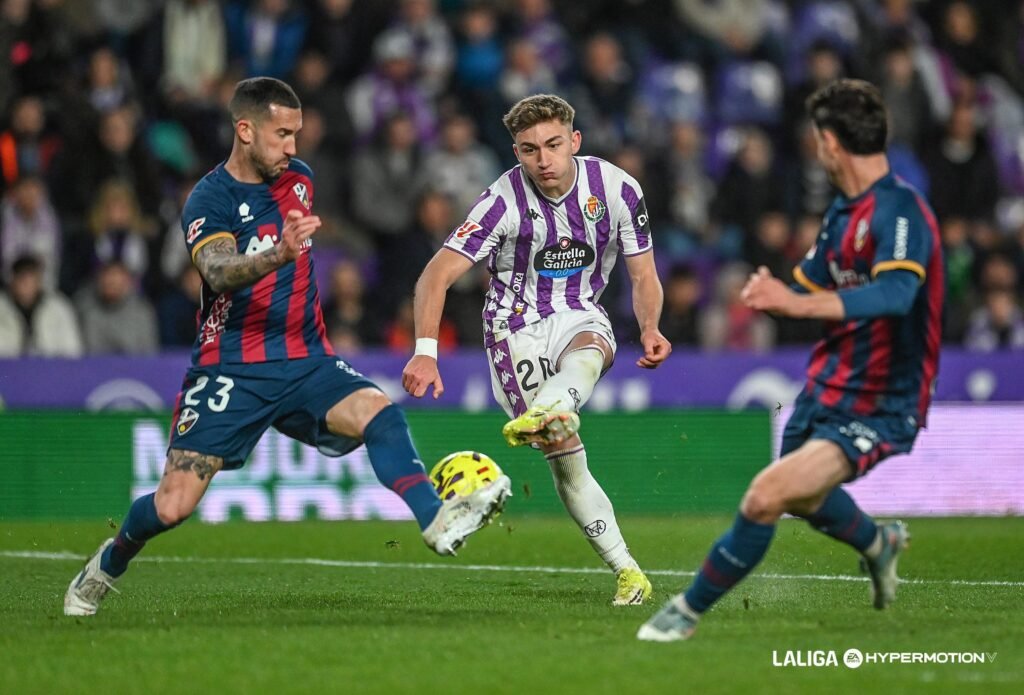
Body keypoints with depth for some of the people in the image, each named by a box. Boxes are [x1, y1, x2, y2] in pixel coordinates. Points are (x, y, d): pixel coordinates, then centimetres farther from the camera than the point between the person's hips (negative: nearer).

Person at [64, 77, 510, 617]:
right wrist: (278, 255, -48)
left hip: (305, 363, 4)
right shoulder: (209, 199, -12)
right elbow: (219, 273, -32)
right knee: (171, 507, -8)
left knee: (379, 411, -27)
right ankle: (108, 564, 22)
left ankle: (437, 521, -41)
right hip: (231, 370, -4)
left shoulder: (298, 178, 8)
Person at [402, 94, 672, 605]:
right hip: (517, 326, -1)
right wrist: (425, 349, -36)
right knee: (565, 458, -14)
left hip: (580, 317, 1)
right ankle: (627, 571, -10)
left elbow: (643, 277, 3)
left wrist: (650, 329, -18)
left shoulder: (616, 189, -6)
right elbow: (438, 273, -21)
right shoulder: (505, 201, -15)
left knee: (587, 356, -37)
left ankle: (543, 416, -69)